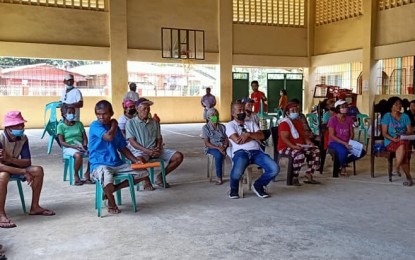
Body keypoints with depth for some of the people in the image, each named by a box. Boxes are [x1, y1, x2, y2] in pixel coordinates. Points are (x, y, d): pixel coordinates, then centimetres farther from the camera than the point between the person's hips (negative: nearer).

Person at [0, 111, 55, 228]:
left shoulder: (23, 138, -10)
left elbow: (28, 162, -11)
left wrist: (10, 159, -30)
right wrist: (24, 172, -40)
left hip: (13, 167, 6)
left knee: (38, 170, -13)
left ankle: (34, 207, -1)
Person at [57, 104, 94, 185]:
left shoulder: (79, 124, 13)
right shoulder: (61, 126, 1)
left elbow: (85, 138, 11)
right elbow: (62, 142, -6)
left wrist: (84, 145, -11)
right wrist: (74, 146, -18)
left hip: (80, 146, 4)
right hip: (69, 147, -4)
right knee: (78, 155, -38)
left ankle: (87, 173, -4)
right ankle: (76, 175, -10)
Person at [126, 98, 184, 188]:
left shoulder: (154, 122, 17)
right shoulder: (131, 123, 3)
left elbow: (159, 138, 16)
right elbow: (132, 141, -6)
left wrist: (158, 148, -8)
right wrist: (147, 150, -20)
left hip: (155, 150, 5)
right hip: (140, 151, -5)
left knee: (179, 156, -12)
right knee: (139, 160, -42)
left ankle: (160, 176, 5)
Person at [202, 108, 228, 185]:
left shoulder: (222, 127, 13)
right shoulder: (206, 128, 1)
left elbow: (226, 139, 6)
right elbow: (206, 143, -6)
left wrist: (224, 146, -17)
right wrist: (217, 148, -20)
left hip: (223, 147, 3)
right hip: (211, 147, -3)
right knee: (219, 155, -38)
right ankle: (219, 177, -23)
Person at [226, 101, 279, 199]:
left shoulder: (251, 123, 25)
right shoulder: (230, 125, 9)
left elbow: (261, 136, 10)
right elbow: (237, 140, -8)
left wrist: (248, 134, -8)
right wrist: (254, 137, 5)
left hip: (256, 151, 5)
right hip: (240, 152, -4)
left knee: (274, 169, -19)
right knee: (237, 172, -38)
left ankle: (258, 185, 9)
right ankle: (234, 189, 0)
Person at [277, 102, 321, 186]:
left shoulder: (299, 122, 20)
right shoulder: (284, 123, -9)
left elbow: (303, 135, 23)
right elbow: (284, 138, -19)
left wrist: (308, 141, 0)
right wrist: (293, 146, -33)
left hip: (300, 146, 9)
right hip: (286, 147, -9)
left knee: (316, 150, -9)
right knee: (300, 154, -37)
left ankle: (309, 175, -8)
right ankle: (294, 178, -21)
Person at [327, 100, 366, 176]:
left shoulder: (349, 119, 7)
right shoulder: (333, 119, -9)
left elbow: (351, 133, 8)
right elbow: (332, 136, -13)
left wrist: (349, 141, -13)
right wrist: (344, 143, -22)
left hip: (347, 143, 6)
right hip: (334, 142, -6)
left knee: (362, 152, -16)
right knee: (343, 151, -38)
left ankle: (342, 162, 4)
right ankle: (343, 168, -6)